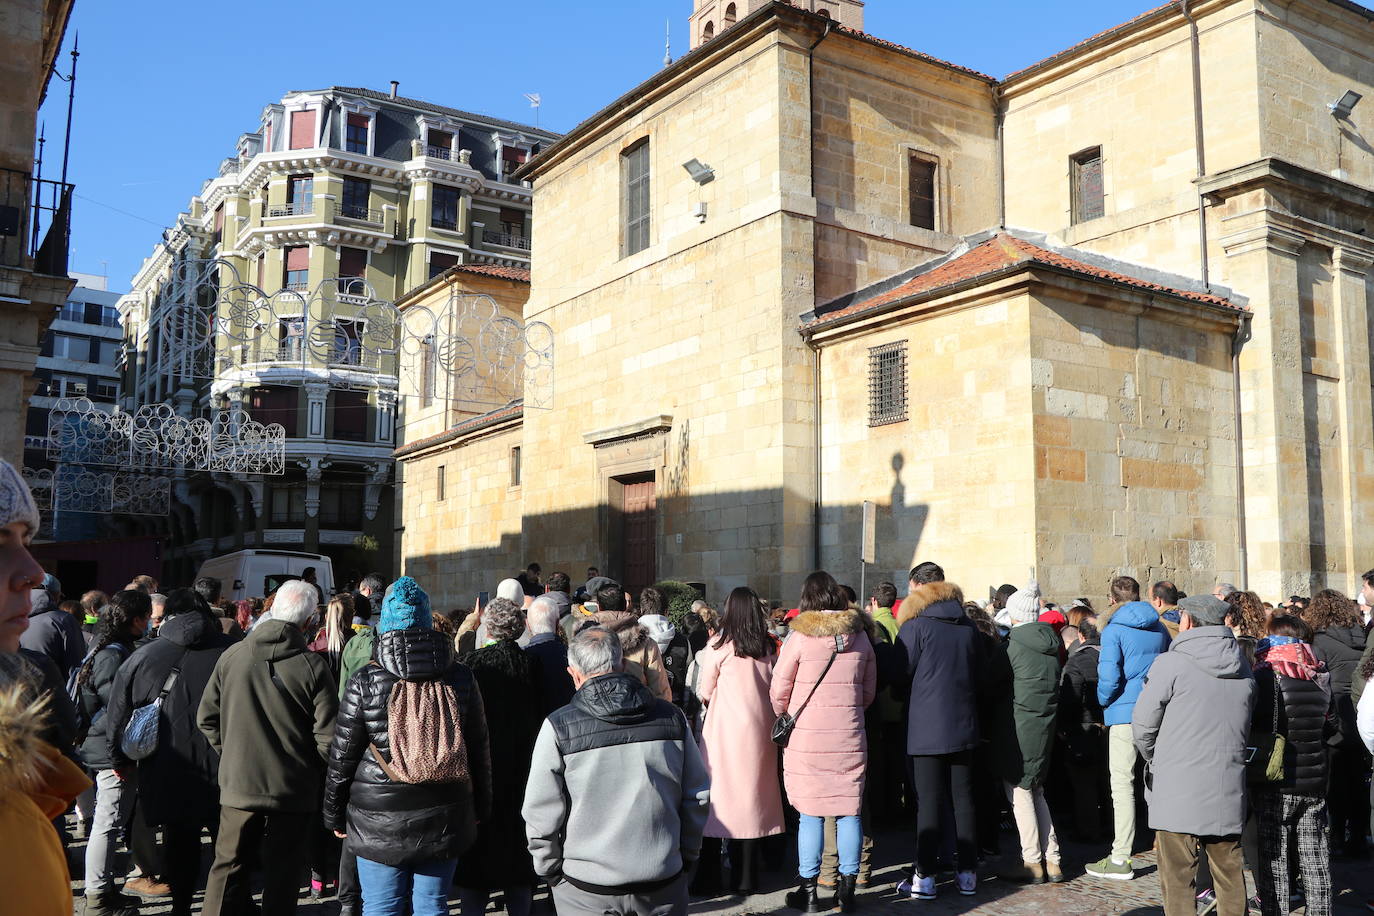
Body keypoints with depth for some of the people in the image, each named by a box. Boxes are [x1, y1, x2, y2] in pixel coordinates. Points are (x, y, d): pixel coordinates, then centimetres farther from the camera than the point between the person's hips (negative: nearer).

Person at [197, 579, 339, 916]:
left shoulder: (231, 655, -3)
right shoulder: (313, 666, -13)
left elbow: (206, 717, 5)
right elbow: (328, 735, -13)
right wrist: (315, 773, 5)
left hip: (238, 784, 3)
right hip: (293, 789, -3)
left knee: (228, 866, 16)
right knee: (282, 877, 9)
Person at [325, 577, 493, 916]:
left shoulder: (366, 682, -9)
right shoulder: (461, 678, -2)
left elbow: (342, 757, -3)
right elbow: (479, 750, 5)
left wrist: (334, 815, 10)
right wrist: (480, 809, 17)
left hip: (380, 824, -2)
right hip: (444, 821, 2)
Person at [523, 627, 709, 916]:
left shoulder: (559, 728, -12)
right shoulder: (672, 717, -4)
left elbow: (541, 815, -9)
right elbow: (699, 797, 3)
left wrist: (550, 871, 6)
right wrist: (685, 856, 16)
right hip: (664, 887, 2)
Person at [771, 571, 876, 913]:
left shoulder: (800, 637, -8)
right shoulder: (860, 636, 3)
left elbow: (778, 690, -3)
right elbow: (869, 691, 11)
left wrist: (784, 719, 15)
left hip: (807, 737, -3)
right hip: (849, 737, 3)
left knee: (810, 814, 4)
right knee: (849, 811, 9)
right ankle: (847, 888, 16)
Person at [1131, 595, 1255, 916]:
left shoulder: (1171, 663, -11)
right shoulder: (1243, 668, 7)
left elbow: (1143, 723, -7)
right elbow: (1246, 727, 15)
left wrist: (1153, 758, 11)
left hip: (1179, 790, -5)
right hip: (1228, 792, 6)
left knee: (1178, 877, 2)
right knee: (1230, 872, 15)